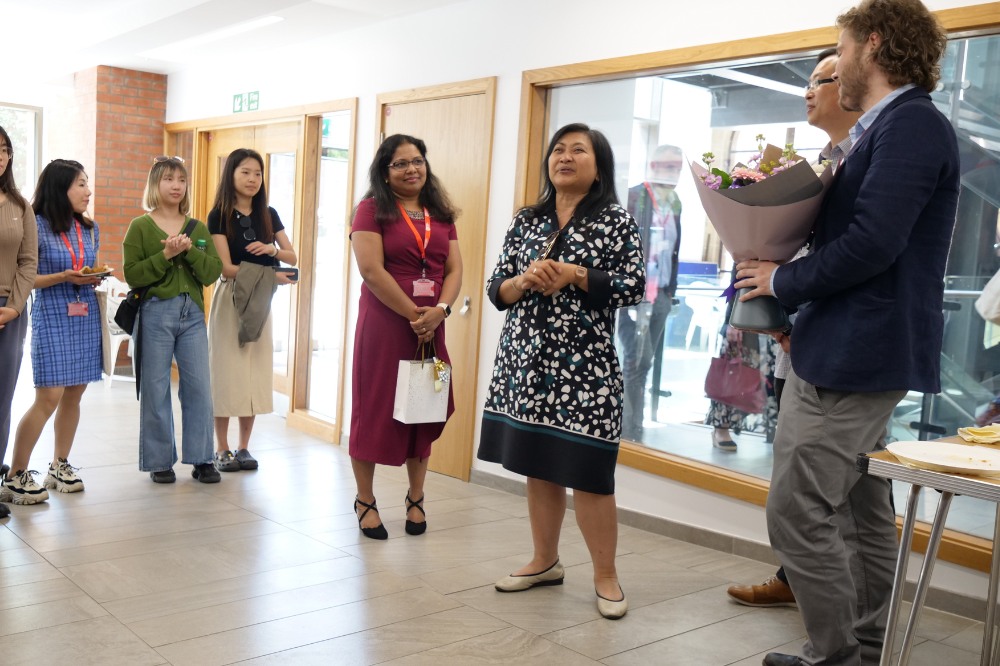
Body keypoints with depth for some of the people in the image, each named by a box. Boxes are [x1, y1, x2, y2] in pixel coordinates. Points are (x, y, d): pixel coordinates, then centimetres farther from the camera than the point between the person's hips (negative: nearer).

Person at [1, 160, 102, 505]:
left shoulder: (90, 229, 11)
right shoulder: (37, 226, -7)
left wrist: (97, 278, 1)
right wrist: (62, 277, -19)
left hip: (86, 316, 6)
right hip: (53, 317, -6)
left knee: (73, 395, 7)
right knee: (49, 397, -10)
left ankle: (59, 466, 20)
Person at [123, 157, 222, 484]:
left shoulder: (198, 228, 11)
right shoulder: (140, 227, 2)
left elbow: (212, 273, 1)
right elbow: (132, 275, -6)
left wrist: (190, 251, -13)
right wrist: (165, 255, -17)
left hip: (192, 313, 3)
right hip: (155, 312, -3)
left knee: (199, 387, 2)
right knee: (156, 389, 3)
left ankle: (201, 459, 12)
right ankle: (160, 461, 14)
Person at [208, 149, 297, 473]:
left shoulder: (269, 214, 7)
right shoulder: (219, 216, -5)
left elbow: (293, 258, 8)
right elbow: (226, 267, -13)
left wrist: (272, 250, -14)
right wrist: (269, 274, -25)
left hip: (261, 300, 4)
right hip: (230, 299, -4)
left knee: (256, 373, 5)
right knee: (227, 372, -2)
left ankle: (244, 447, 15)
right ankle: (222, 449, 8)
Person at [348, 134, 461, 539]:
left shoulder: (441, 215, 13)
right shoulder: (372, 210, -2)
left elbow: (454, 270, 7)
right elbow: (371, 269, -13)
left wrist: (439, 311, -11)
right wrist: (414, 314, -14)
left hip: (431, 327, 5)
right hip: (383, 323, -5)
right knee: (374, 409, 2)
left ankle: (416, 498, 24)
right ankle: (365, 502, 15)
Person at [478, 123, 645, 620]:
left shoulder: (616, 221, 0)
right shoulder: (526, 220, 12)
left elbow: (634, 287, -8)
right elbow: (496, 289, 9)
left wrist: (573, 274, -17)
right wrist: (524, 280, -12)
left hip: (583, 365, -5)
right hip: (526, 360, 5)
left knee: (587, 473, -3)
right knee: (537, 467, 12)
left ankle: (605, 575, 13)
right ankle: (544, 562, 28)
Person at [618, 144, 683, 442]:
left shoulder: (677, 204, 14)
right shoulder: (634, 197, -3)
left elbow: (676, 250, 16)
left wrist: (672, 291, 10)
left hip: (660, 293, 6)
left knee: (643, 362, 7)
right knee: (638, 359, -12)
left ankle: (631, 427, 14)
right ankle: (631, 431, -4)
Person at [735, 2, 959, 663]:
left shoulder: (910, 123, -14)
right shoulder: (892, 125, 17)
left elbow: (872, 243, -24)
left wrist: (783, 280, -10)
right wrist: (800, 304, 7)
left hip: (854, 354, -11)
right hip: (861, 352, 11)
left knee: (798, 511, -7)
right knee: (865, 511, 17)